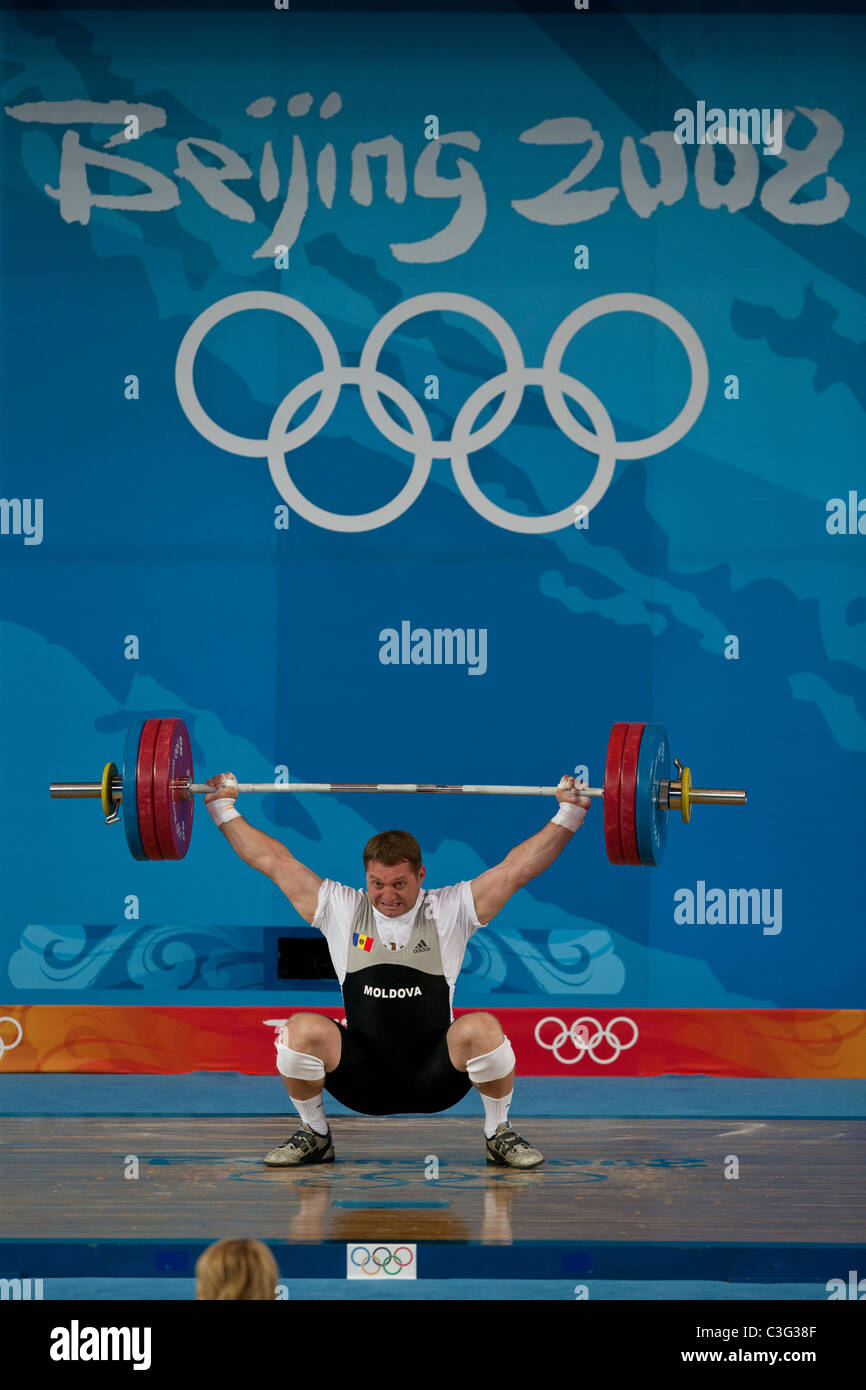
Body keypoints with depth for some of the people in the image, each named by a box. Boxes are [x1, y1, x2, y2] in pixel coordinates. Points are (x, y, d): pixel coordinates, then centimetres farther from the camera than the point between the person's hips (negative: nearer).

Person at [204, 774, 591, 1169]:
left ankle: (499, 1134, -3)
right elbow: (275, 861, 8)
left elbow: (516, 868, -1)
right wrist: (223, 809, 8)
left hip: (433, 1077, -1)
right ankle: (314, 1135, 0)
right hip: (362, 1082, 1)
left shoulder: (447, 912, 0)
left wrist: (568, 814, -6)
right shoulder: (341, 910, 4)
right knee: (302, 1031, -28)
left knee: (481, 1030, -32)